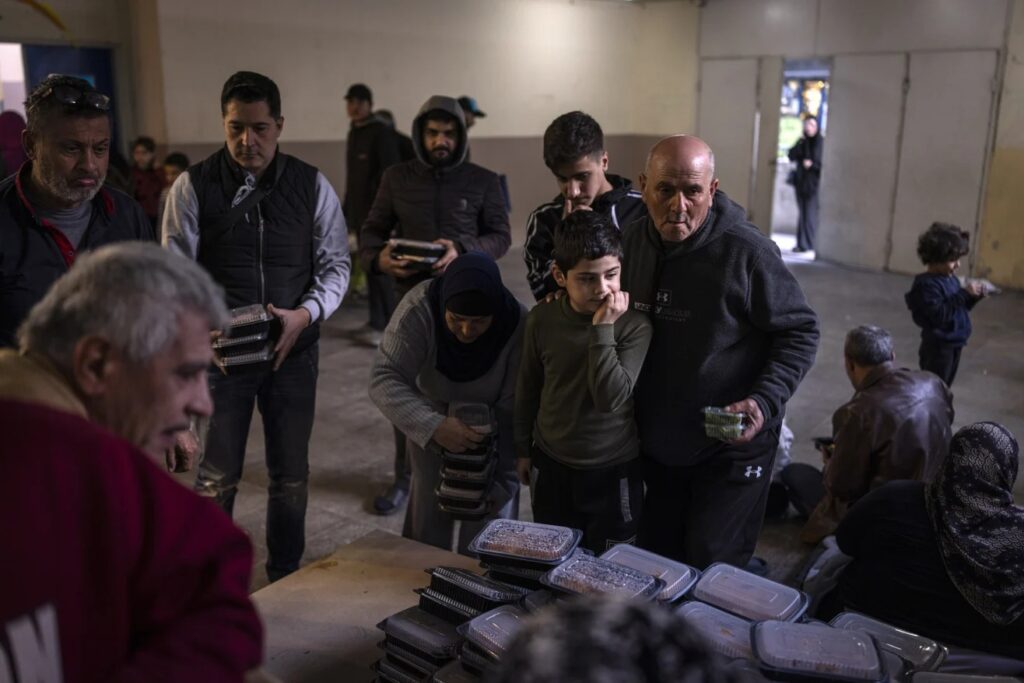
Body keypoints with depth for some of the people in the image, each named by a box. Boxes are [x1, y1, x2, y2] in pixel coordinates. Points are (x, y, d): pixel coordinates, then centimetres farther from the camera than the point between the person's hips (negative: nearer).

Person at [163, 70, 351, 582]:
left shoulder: (312, 186, 1)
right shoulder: (192, 187, -3)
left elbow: (335, 263, 3)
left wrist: (305, 314, -14)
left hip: (293, 351, 2)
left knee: (291, 477, 12)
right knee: (216, 479, 5)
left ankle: (286, 580, 32)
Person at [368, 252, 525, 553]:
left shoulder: (518, 326, -29)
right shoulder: (419, 308, -31)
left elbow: (513, 412, -24)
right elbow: (384, 379, -35)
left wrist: (504, 484, -27)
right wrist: (433, 427, -50)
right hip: (431, 423, 1)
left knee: (489, 523, 1)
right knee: (428, 511, 9)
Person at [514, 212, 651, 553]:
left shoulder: (635, 325, -18)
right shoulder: (541, 319, -9)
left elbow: (610, 398, -27)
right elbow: (528, 387, 5)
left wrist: (602, 329, -30)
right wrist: (523, 448, 11)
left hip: (613, 472, -3)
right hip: (551, 466, 3)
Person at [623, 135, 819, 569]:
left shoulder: (747, 251, -20)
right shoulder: (632, 241, -2)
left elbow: (800, 332, -12)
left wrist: (764, 403, -25)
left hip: (731, 449, -5)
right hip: (655, 446, 6)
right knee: (653, 562, 21)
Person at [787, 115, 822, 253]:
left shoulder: (821, 142, -4)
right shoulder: (802, 142, 11)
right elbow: (791, 156, 1)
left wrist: (813, 164, -19)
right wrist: (799, 144, -11)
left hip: (814, 183, -5)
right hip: (801, 181, 5)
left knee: (810, 214, -8)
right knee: (802, 214, 9)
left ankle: (807, 244, -5)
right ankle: (802, 243, 13)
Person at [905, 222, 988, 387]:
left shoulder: (951, 279, 7)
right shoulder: (927, 284, -20)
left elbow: (959, 309, 17)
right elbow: (940, 314, -28)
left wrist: (974, 297, -1)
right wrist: (964, 294, -26)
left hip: (954, 345, 9)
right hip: (937, 347, -9)